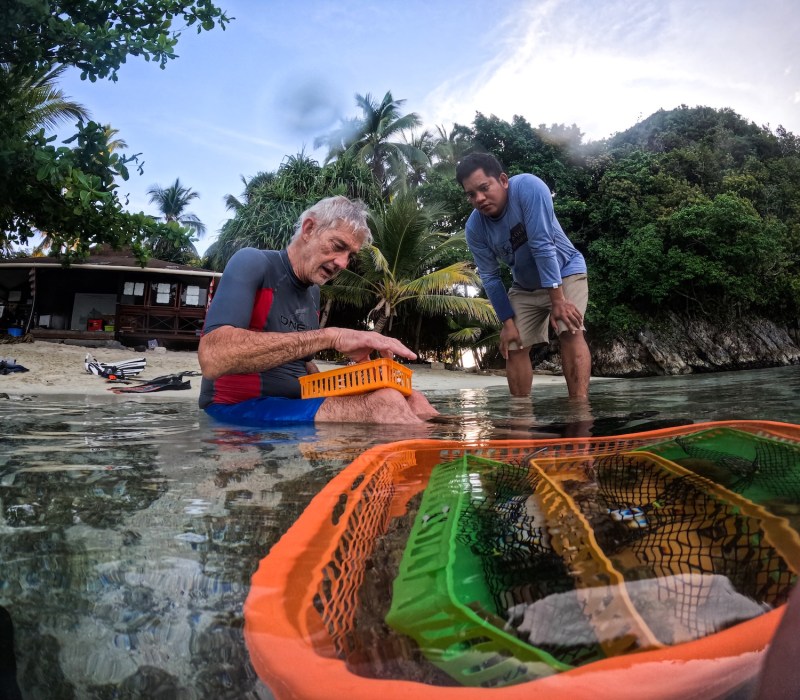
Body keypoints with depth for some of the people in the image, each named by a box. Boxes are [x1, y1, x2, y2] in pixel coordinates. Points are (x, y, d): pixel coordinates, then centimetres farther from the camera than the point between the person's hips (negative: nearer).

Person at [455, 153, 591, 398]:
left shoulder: (528, 187, -29)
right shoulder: (475, 228, -17)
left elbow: (542, 245, -32)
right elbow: (490, 278, -9)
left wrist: (557, 300, -32)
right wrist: (508, 322, -12)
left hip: (565, 272, -4)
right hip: (525, 287, 5)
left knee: (570, 332, -25)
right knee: (514, 348, -2)